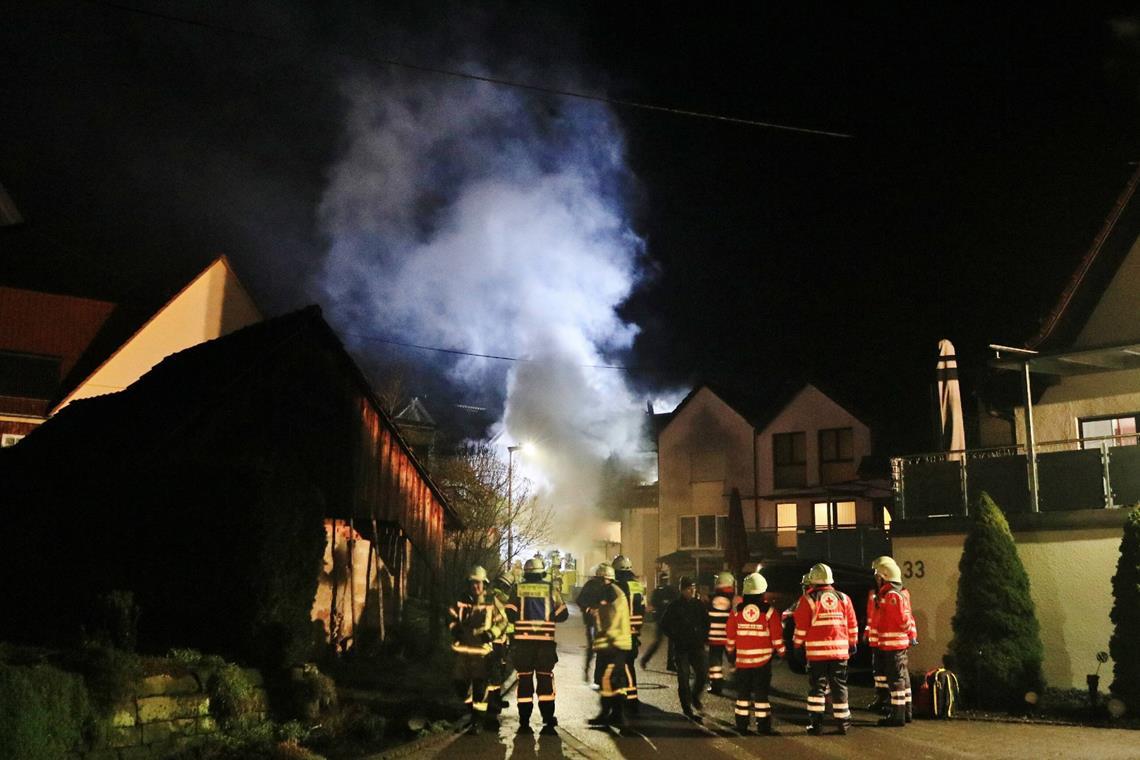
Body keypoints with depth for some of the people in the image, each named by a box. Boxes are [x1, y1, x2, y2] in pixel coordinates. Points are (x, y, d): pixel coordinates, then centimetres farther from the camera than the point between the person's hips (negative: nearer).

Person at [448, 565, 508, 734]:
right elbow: (451, 616, 8)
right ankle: (472, 707, 35)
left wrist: (491, 633, -16)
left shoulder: (491, 601, -2)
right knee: (460, 682, 9)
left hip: (482, 648, -4)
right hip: (463, 647, 4)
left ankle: (477, 720, -2)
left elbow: (502, 621, 0)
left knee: (479, 684, -9)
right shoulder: (461, 600, 6)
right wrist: (455, 628, -12)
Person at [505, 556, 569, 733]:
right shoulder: (550, 589, 3)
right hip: (545, 640, 0)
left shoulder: (517, 589, 1)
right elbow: (562, 614, 3)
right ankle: (548, 722, 5)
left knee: (524, 680, 7)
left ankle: (524, 723, 7)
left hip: (523, 640, 0)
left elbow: (510, 614, -6)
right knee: (545, 679, 8)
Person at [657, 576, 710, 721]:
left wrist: (704, 637, 5)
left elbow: (707, 622, 18)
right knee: (684, 678, -2)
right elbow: (665, 625, 2)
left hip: (697, 646, 3)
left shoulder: (699, 605, 7)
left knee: (703, 672, -11)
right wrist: (676, 638, -4)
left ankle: (695, 696, 19)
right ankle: (688, 710, 7)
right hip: (682, 648, -2)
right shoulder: (675, 606, -2)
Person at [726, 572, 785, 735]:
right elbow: (777, 637, -4)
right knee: (761, 693, 4)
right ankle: (763, 725, 4)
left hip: (742, 659, 2)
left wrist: (730, 652, 21)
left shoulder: (736, 610, -2)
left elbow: (731, 636, 5)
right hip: (763, 660, -2)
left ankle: (741, 724, 14)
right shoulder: (769, 611, -8)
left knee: (743, 692, 11)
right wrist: (782, 652, 11)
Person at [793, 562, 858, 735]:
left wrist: (798, 645, 7)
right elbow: (852, 625, 11)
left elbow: (801, 626, -4)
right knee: (839, 686, 10)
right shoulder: (843, 598, 6)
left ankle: (816, 723, 2)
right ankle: (843, 723, 13)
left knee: (817, 686, 4)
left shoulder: (808, 599, -5)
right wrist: (853, 643, 22)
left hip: (816, 651, -3)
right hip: (840, 650, 3)